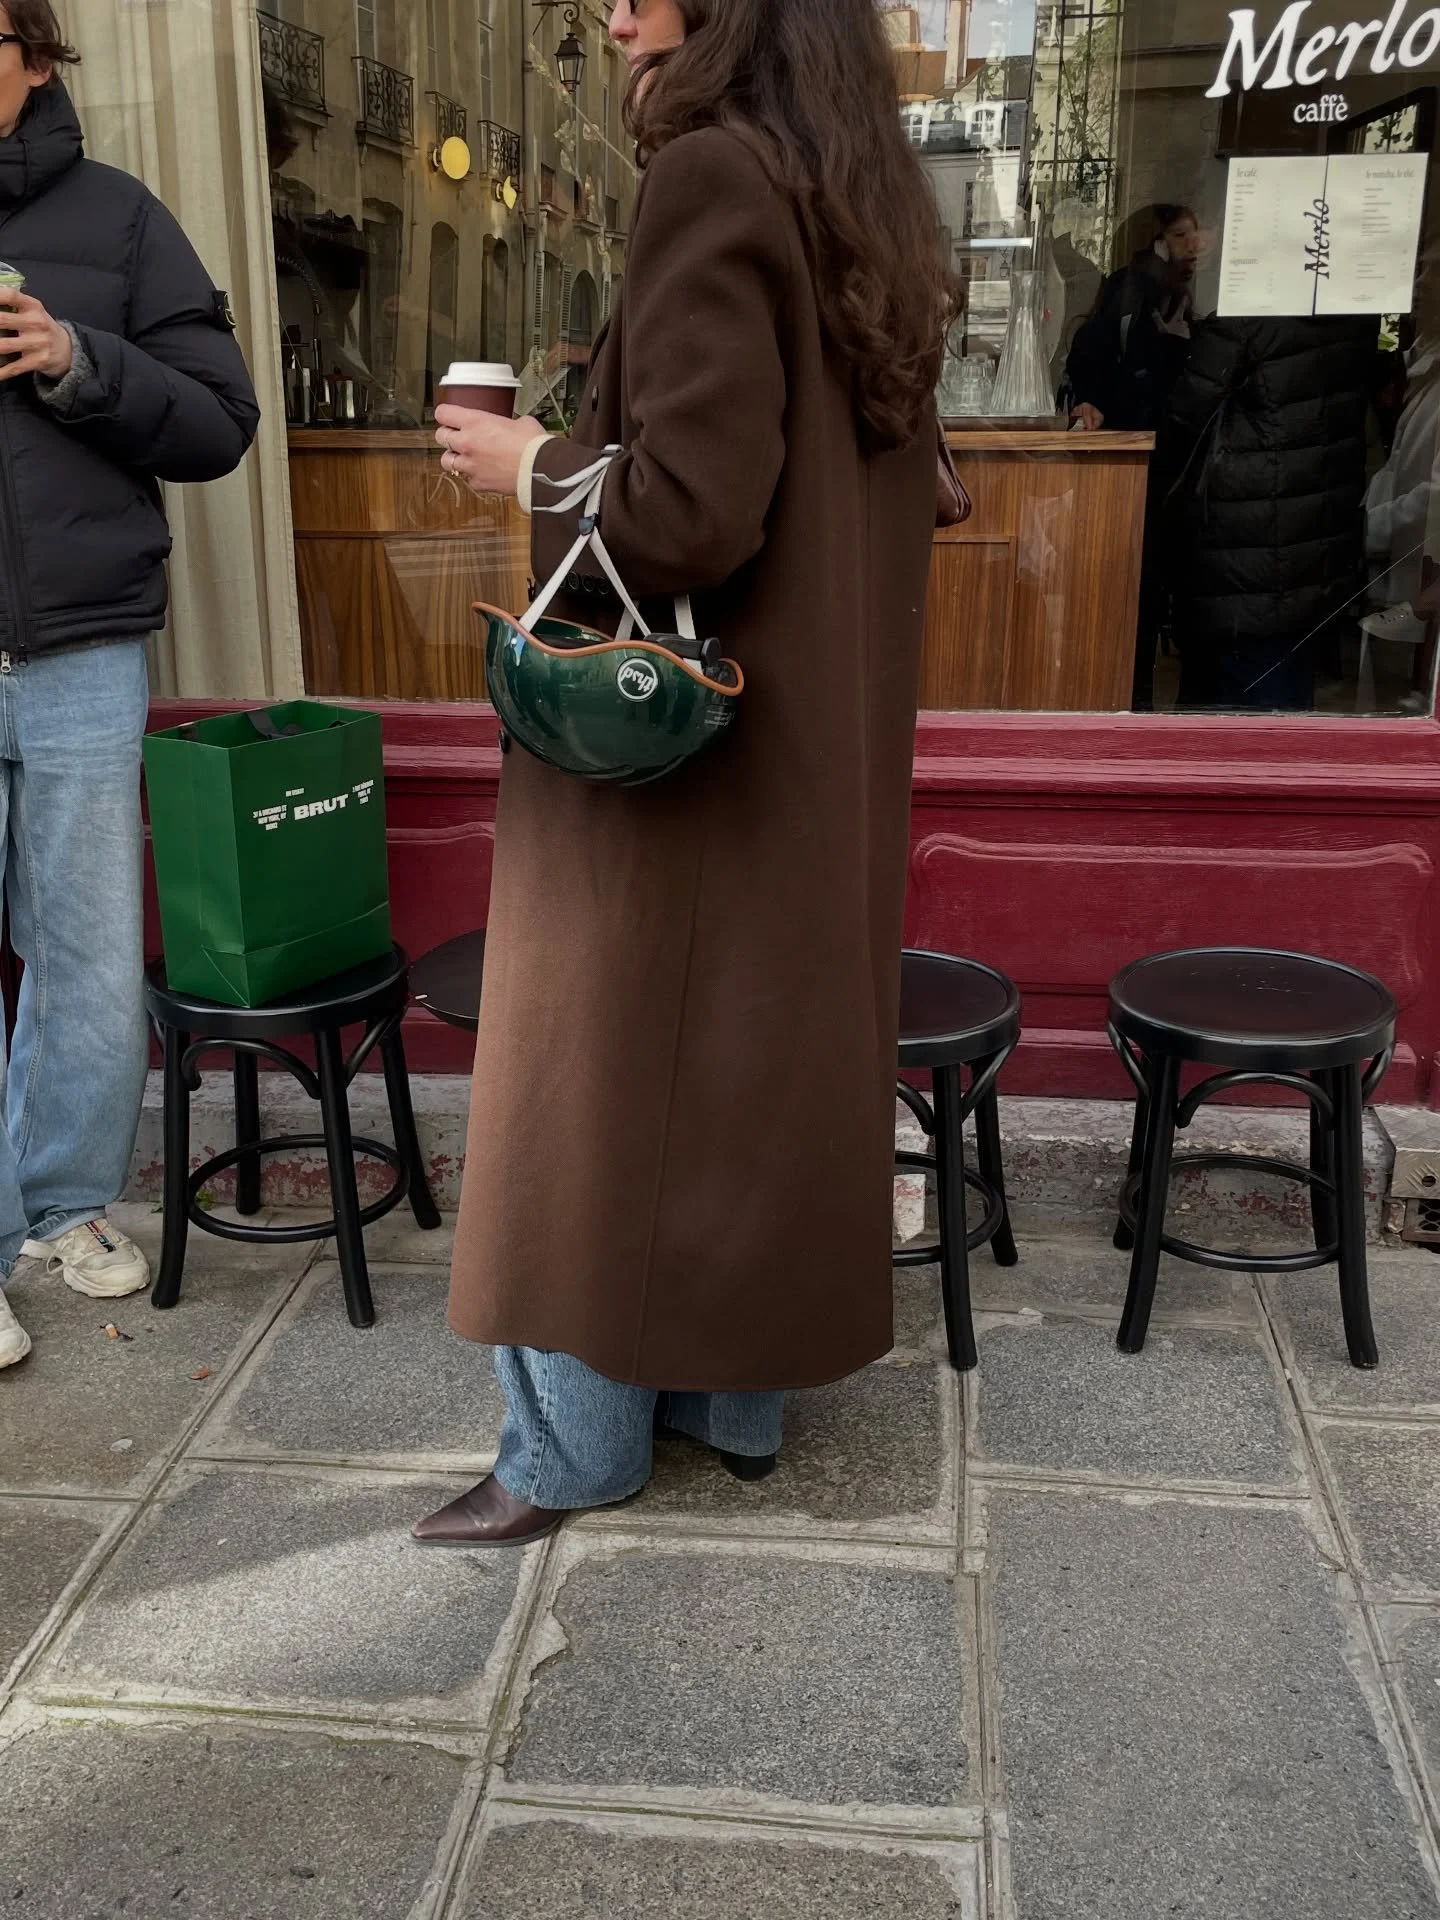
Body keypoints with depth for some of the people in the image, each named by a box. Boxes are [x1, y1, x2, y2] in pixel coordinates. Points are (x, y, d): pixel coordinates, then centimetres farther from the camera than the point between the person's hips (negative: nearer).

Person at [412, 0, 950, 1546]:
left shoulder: (714, 182, -17)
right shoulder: (866, 210, 10)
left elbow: (689, 511, -25)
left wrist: (529, 470, -7)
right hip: (820, 743, 9)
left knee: (600, 1080, 4)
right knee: (760, 1064, 16)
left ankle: (574, 1448, 18)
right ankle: (736, 1398, 30)